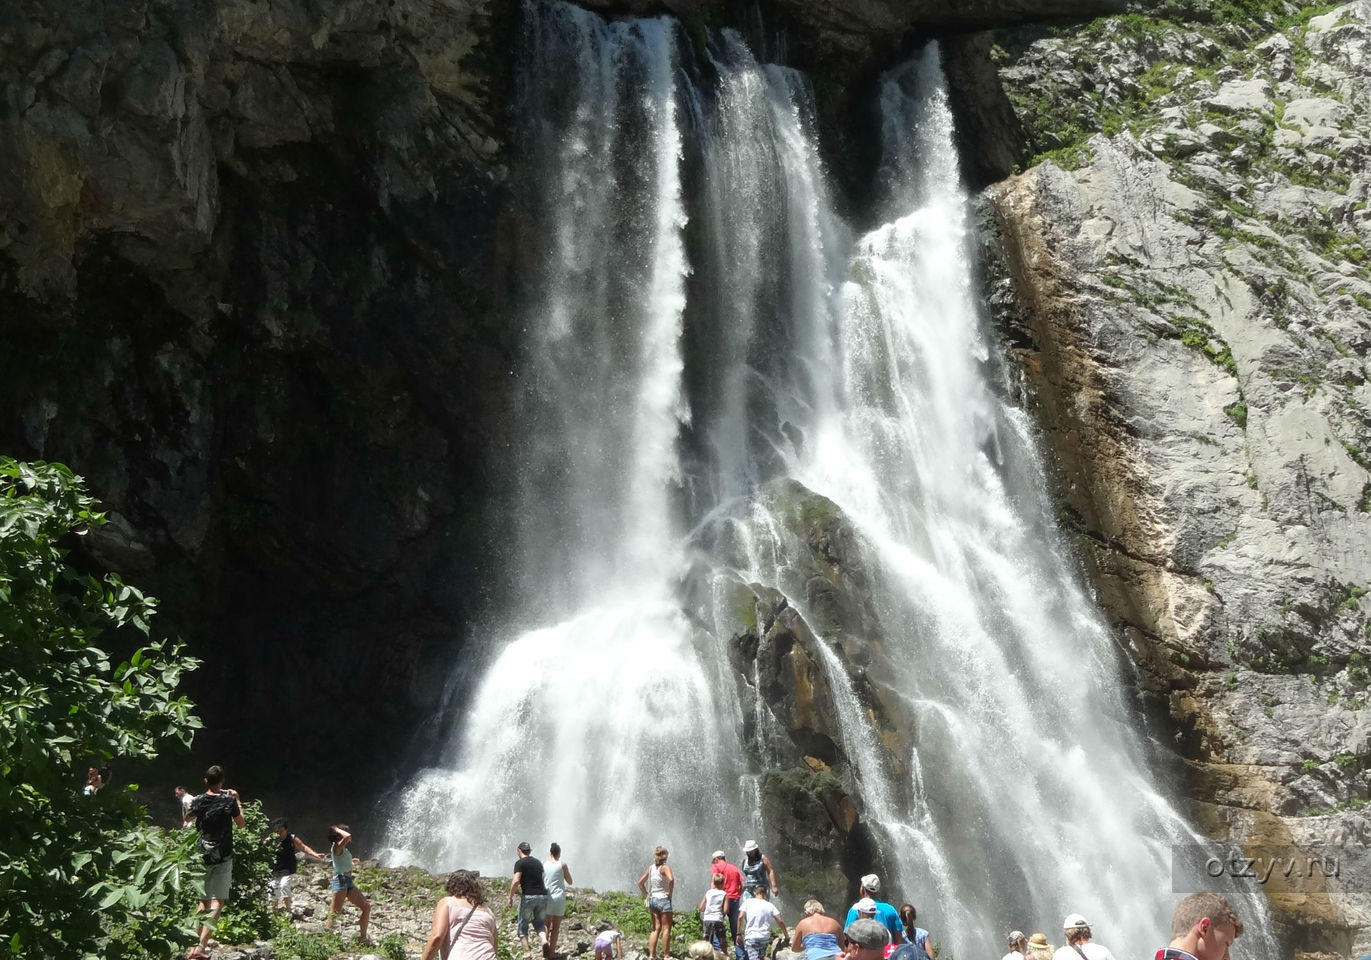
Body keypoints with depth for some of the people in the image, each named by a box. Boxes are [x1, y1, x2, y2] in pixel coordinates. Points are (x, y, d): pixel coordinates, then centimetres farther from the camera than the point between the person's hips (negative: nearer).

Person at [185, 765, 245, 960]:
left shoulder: (198, 801, 0)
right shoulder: (229, 800, -9)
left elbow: (187, 819, 20)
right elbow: (241, 823, 4)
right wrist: (236, 800, 11)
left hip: (202, 856, 4)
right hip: (223, 858, -4)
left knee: (203, 901, 15)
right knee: (217, 902, -7)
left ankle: (194, 943, 12)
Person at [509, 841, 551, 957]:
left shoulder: (520, 863, -3)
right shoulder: (538, 862, 16)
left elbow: (516, 881, -14)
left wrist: (510, 897, -5)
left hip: (528, 896, -5)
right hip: (542, 895, 5)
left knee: (523, 926, 9)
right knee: (540, 923, 15)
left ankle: (527, 952, 1)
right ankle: (544, 941, -14)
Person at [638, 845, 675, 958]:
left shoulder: (650, 868, 9)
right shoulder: (665, 868, -10)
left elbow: (640, 882, 12)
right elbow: (671, 879, -29)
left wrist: (646, 894, 13)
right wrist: (670, 892, -15)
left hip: (653, 900, 6)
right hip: (663, 899, -6)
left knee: (656, 929, 10)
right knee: (666, 928, 0)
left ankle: (651, 955, 6)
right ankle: (666, 955, 0)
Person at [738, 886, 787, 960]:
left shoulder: (748, 902, 5)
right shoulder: (770, 905, 9)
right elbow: (780, 921, 3)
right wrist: (786, 935, 13)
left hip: (751, 937, -3)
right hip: (765, 937, 3)